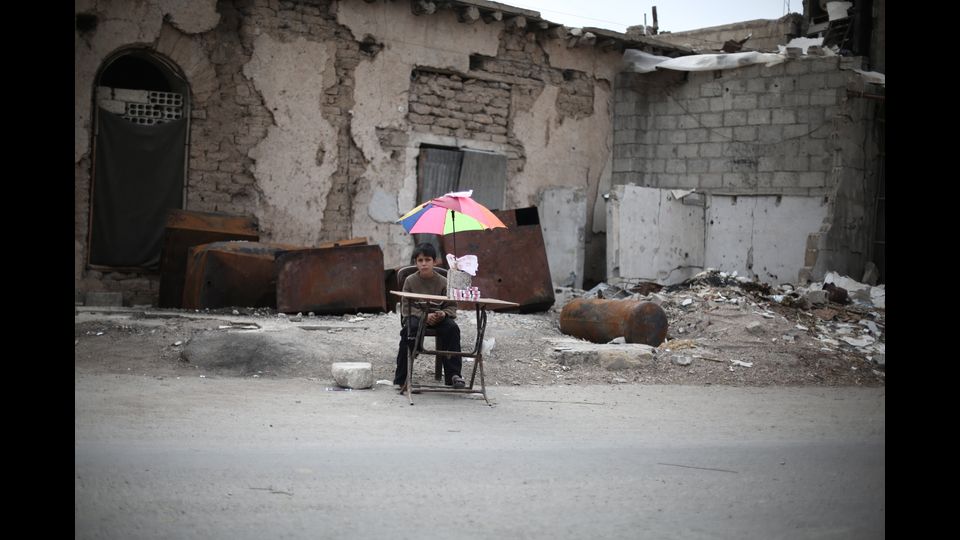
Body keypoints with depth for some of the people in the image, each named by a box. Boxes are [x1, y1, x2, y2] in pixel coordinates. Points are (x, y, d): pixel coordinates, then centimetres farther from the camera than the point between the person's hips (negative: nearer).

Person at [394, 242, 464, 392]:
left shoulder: (443, 282, 1)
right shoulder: (410, 281, -1)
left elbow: (451, 306, 2)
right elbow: (406, 308, -5)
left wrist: (443, 314, -22)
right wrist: (425, 316, -21)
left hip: (438, 317, 1)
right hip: (415, 316, -1)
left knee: (452, 328, -28)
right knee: (409, 329, -34)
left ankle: (453, 374, -21)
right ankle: (402, 378, -26)